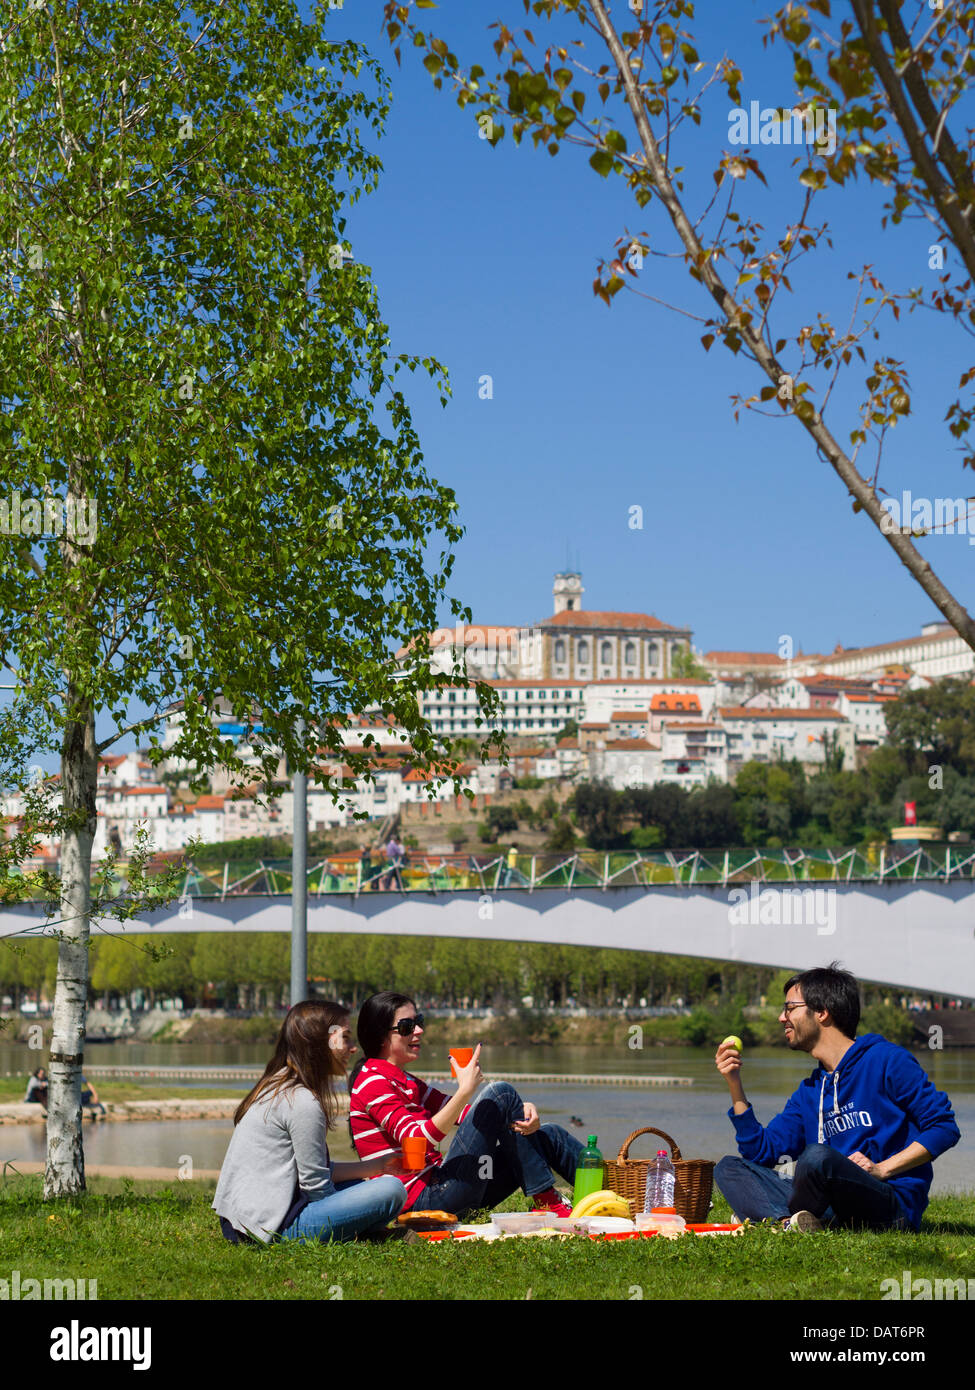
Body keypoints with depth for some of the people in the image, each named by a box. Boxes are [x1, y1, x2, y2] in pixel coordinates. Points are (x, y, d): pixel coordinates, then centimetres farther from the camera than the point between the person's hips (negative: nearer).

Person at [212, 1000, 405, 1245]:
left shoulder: (274, 1087, 15)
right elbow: (315, 1185, -12)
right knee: (392, 1189, -15)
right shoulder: (303, 1102, -15)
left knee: (354, 1185, 26)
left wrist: (374, 1167, 20)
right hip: (270, 1228, -10)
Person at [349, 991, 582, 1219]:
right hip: (426, 1199, -10)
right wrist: (465, 1091, -30)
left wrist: (519, 1110, -4)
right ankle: (546, 1202, -10)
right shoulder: (373, 1083, -10)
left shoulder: (405, 1081, 22)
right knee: (500, 1092, -13)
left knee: (549, 1135, 7)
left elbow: (459, 1112, 14)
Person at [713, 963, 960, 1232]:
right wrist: (734, 1085, 13)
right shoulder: (810, 1091, 22)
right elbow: (762, 1152, 18)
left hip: (895, 1206, -7)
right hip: (835, 1215, 7)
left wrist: (881, 1169, -12)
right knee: (729, 1169, 1)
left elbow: (944, 1127, -4)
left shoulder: (886, 1060, 0)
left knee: (817, 1155, -35)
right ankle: (790, 1220, -26)